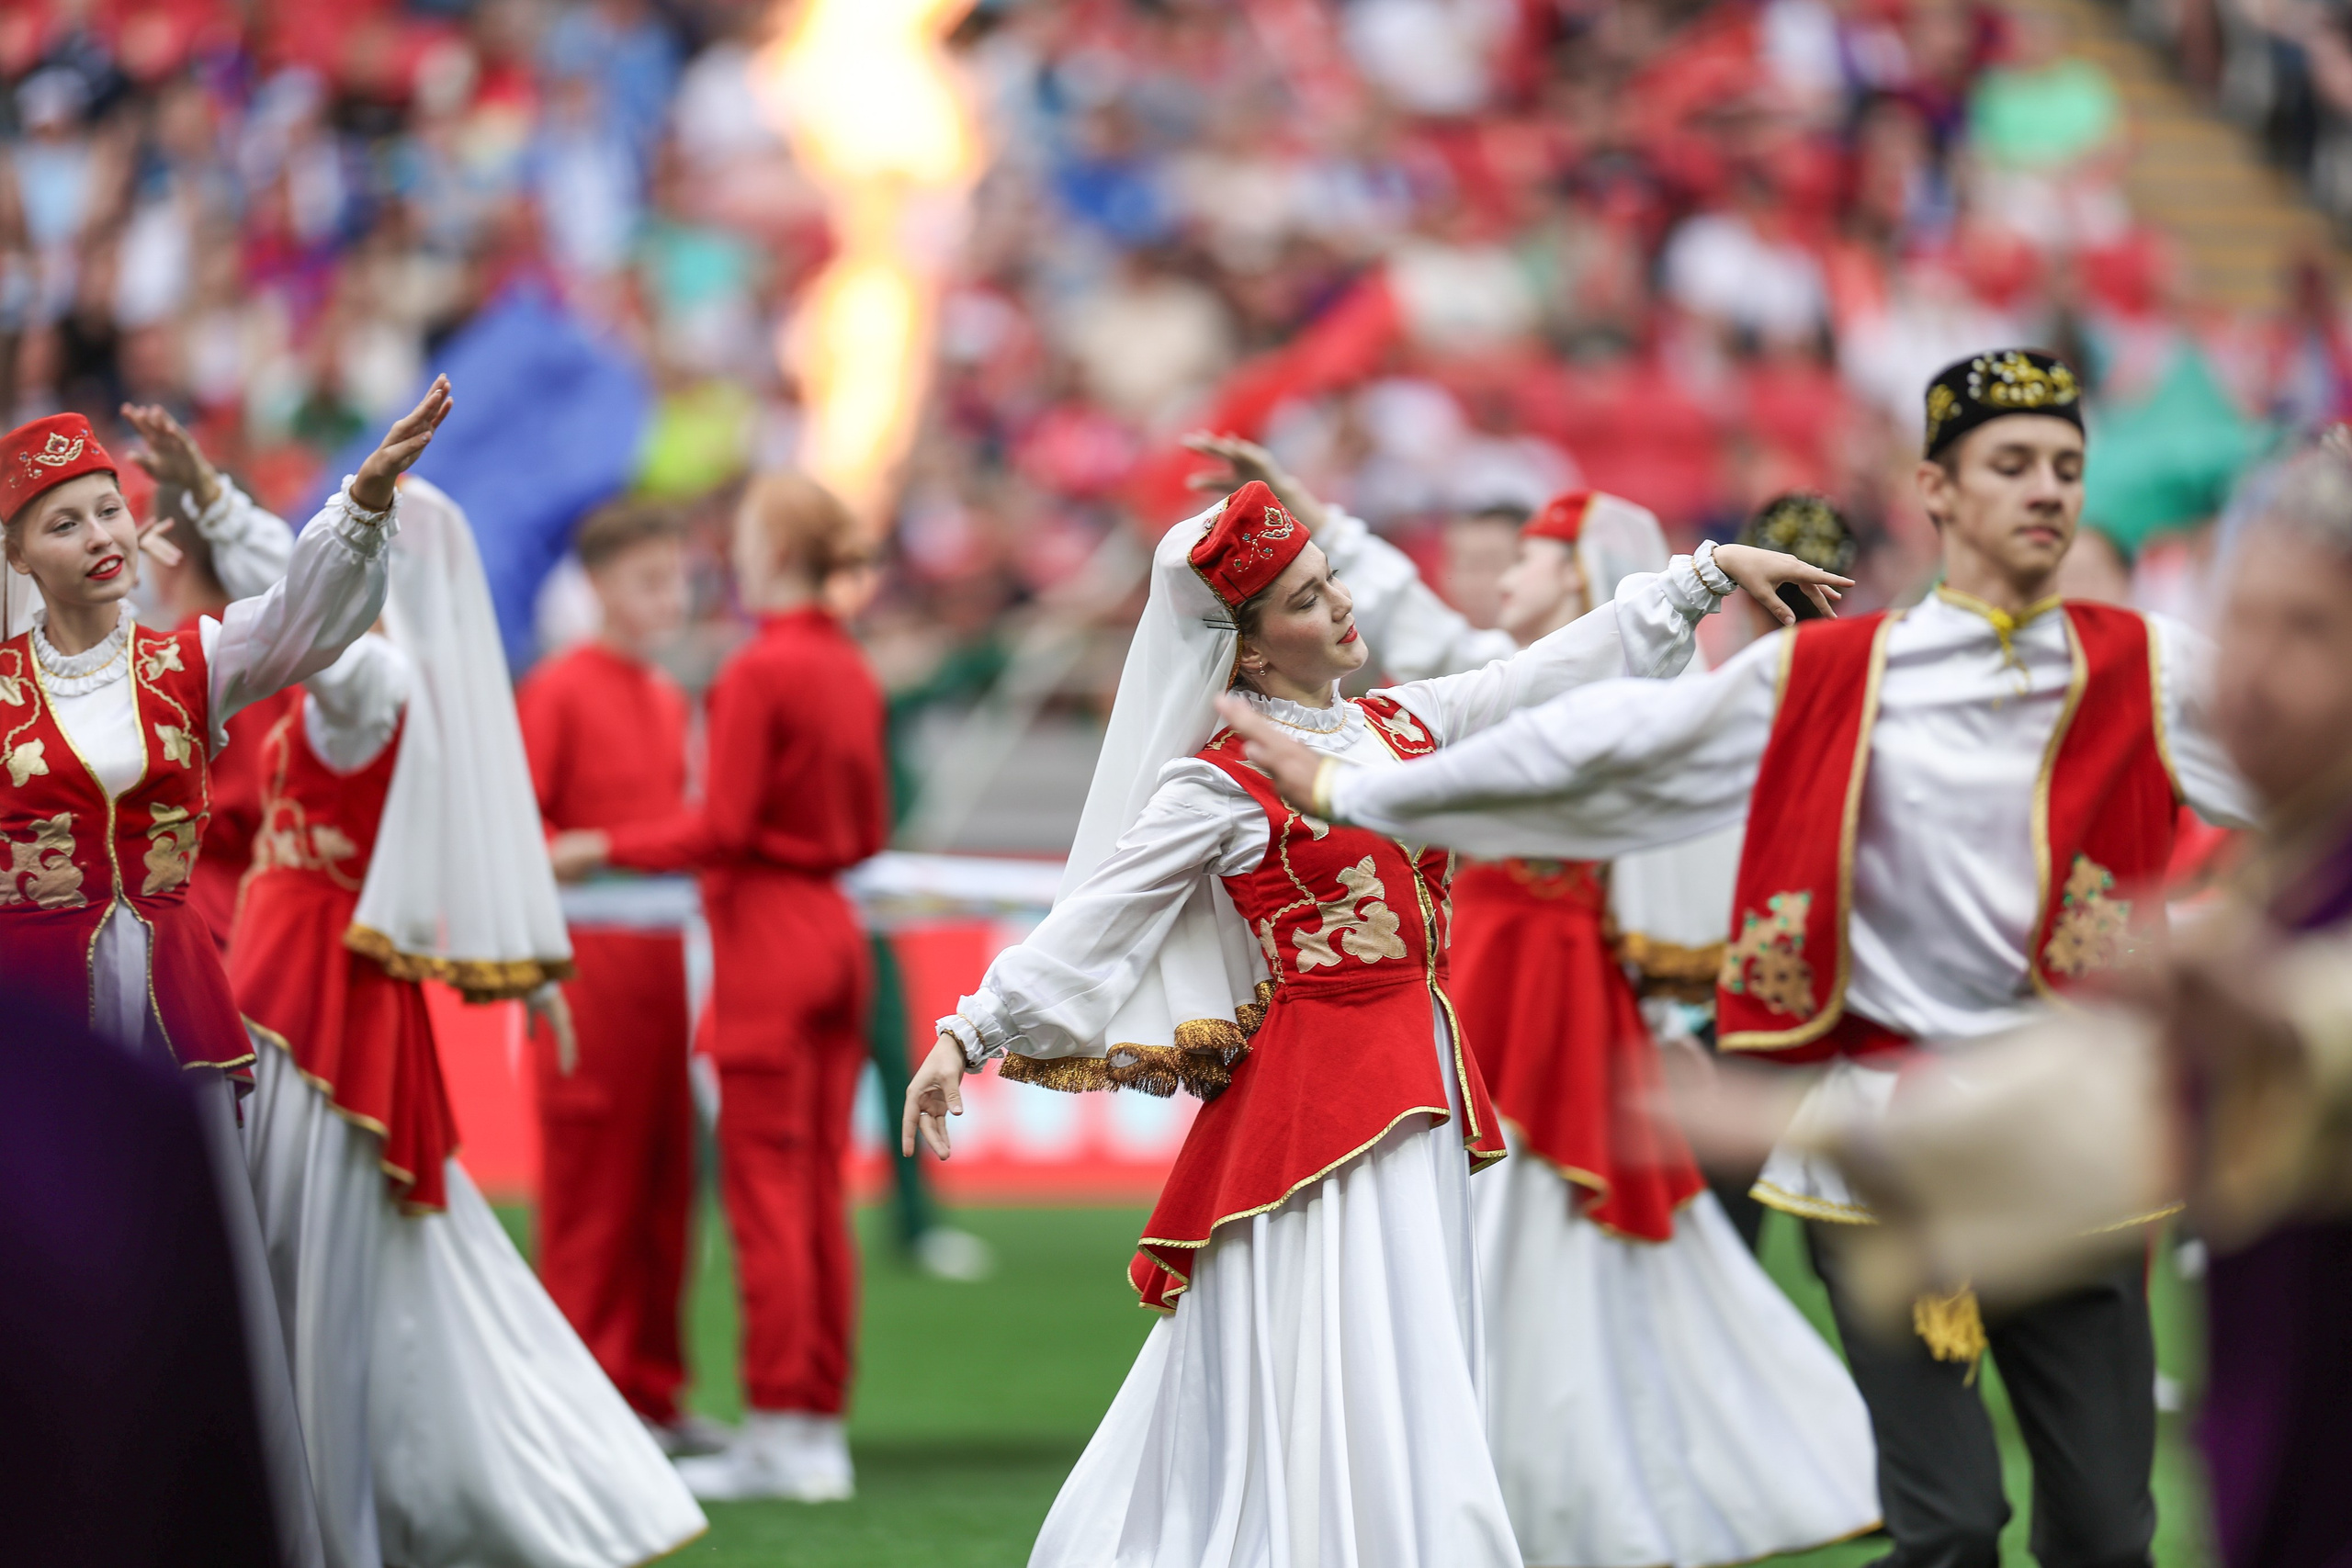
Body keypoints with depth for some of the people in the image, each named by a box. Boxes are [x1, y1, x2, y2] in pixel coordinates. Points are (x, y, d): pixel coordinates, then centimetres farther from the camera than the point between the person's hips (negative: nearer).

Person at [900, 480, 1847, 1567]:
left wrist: (1708, 570, 15)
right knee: (1337, 1384, -8)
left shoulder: (1402, 725, 9)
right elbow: (1090, 923, -11)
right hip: (1310, 1096, -7)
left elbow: (1567, 669, 15)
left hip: (1417, 1087, 7)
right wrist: (966, 1037, -18)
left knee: (1411, 1374, 8)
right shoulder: (1220, 783, -9)